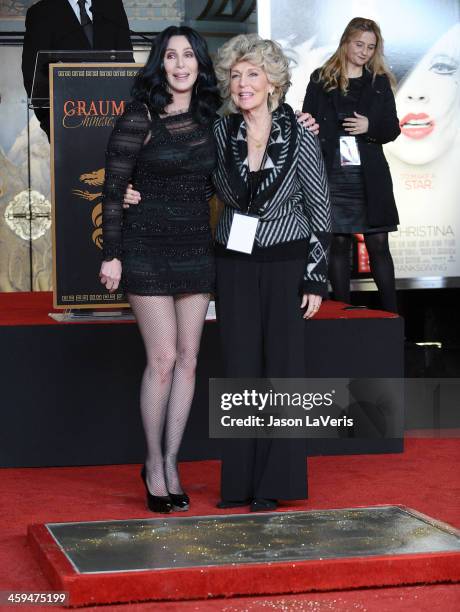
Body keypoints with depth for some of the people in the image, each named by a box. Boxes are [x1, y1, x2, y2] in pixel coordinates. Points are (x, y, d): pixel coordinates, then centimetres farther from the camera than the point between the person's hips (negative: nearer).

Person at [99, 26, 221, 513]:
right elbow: (113, 189, -7)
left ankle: (170, 463, 15)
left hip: (197, 248, 5)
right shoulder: (139, 118, -8)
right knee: (163, 359, -5)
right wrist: (111, 254, -10)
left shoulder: (209, 118, 7)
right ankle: (154, 463, 12)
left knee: (188, 358, 5)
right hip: (148, 247, -5)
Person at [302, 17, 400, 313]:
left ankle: (391, 315, 5)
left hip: (370, 176, 1)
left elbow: (392, 129, 11)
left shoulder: (380, 82, 10)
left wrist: (370, 127, -10)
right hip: (332, 174, -1)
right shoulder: (321, 80, 6)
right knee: (339, 243, 3)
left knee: (378, 244, 1)